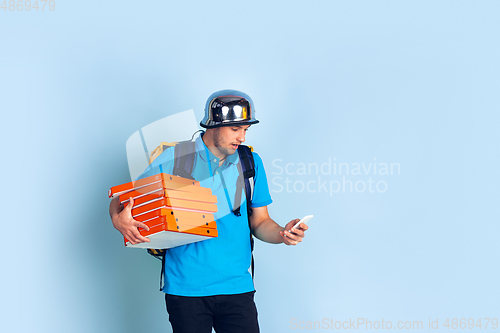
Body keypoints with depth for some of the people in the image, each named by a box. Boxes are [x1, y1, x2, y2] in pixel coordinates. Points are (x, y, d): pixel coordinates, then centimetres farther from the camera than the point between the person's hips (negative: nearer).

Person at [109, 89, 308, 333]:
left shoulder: (251, 162, 7)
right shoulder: (174, 159, -3)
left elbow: (260, 222, 12)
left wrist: (281, 234, -9)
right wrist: (119, 219, -21)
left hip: (236, 285, 2)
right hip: (186, 287, -2)